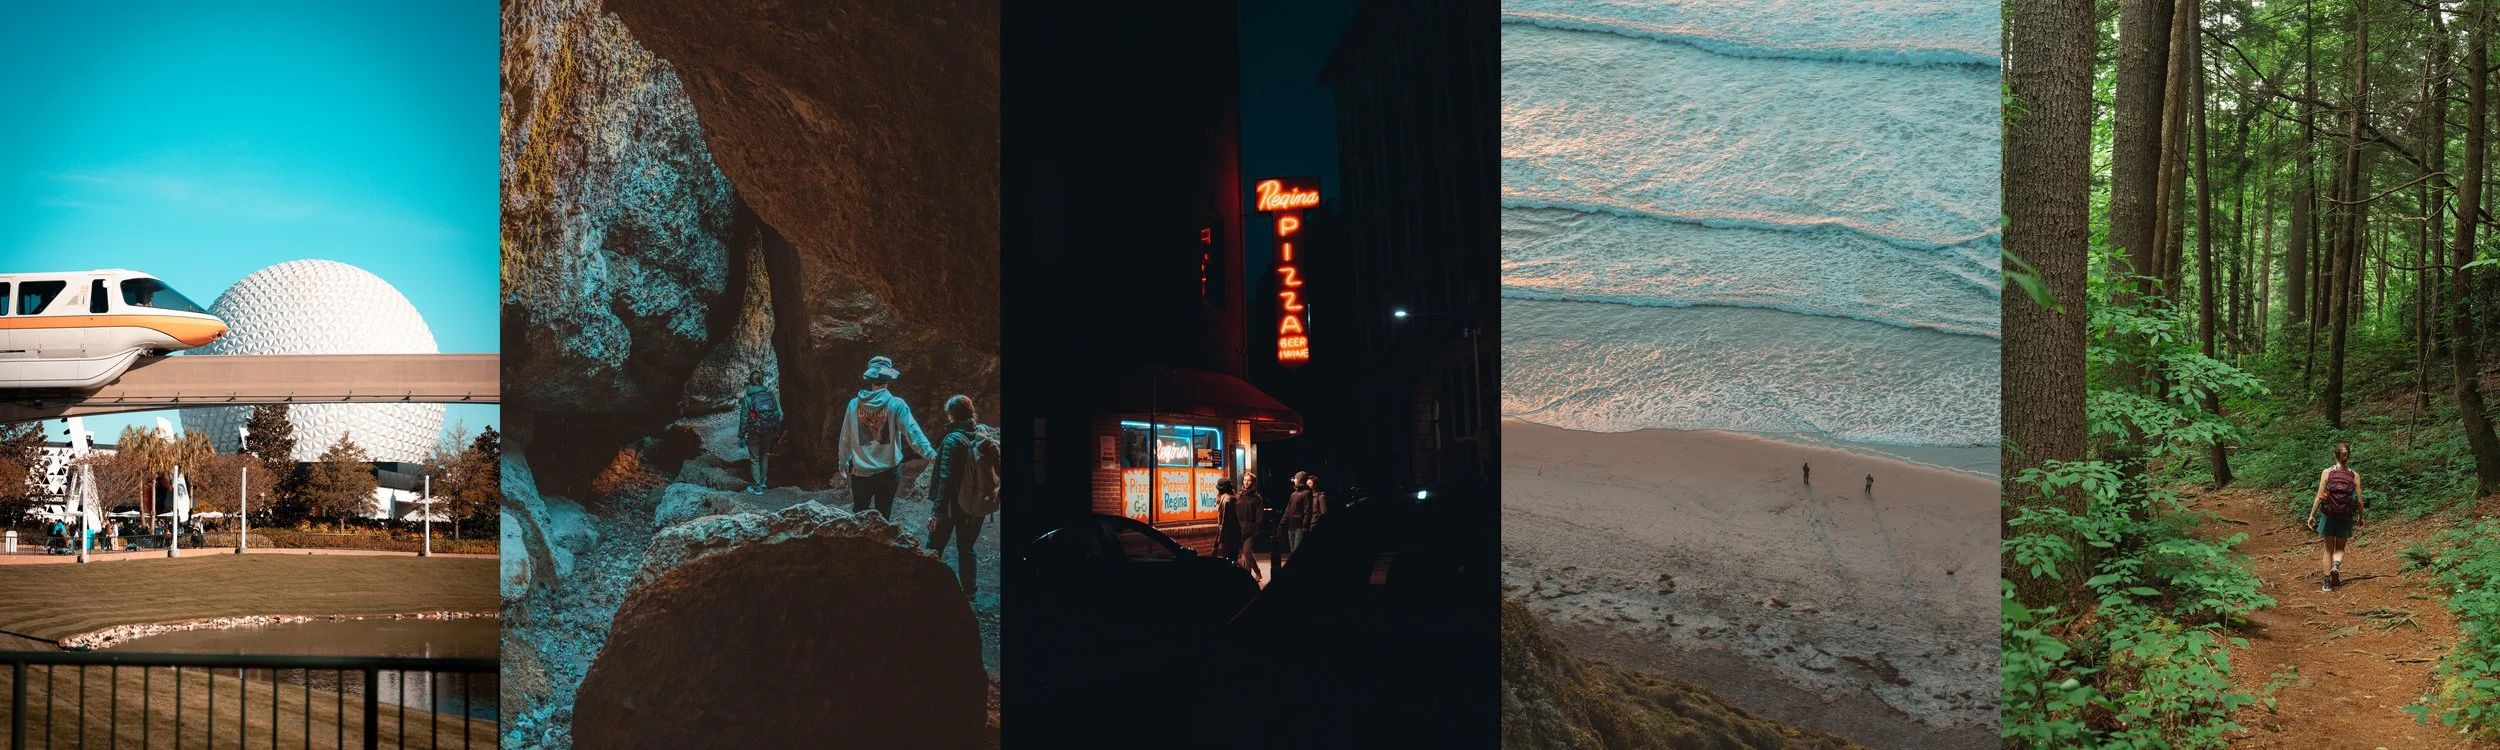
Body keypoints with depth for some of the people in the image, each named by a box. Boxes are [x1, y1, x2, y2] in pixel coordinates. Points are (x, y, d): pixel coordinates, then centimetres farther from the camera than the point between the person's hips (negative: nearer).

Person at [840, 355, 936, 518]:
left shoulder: (854, 405, -4)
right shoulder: (895, 405, -11)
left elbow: (845, 438, 5)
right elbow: (912, 432, -21)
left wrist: (843, 462, 19)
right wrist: (930, 453, -25)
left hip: (860, 473, 1)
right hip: (888, 472, -1)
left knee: (859, 513, 19)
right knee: (883, 516, 12)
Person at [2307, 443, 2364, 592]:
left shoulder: (2327, 473, -8)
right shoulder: (2355, 476, -5)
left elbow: (2319, 497, -9)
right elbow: (2359, 500, -2)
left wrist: (2312, 515, 0)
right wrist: (2361, 517, 13)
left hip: (2328, 515, 0)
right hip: (2346, 518, 0)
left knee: (2328, 549, 13)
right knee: (2340, 548, 18)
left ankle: (2327, 583, 12)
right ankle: (2336, 565, -14)